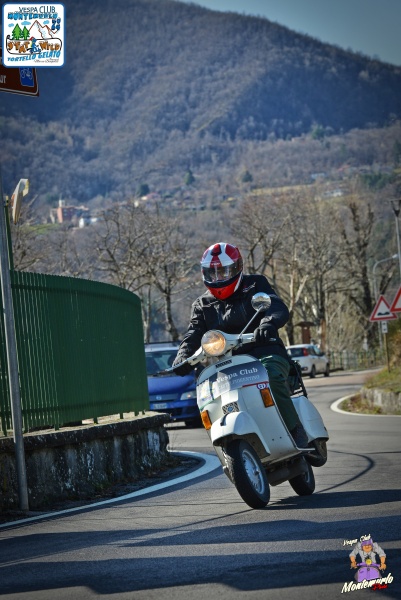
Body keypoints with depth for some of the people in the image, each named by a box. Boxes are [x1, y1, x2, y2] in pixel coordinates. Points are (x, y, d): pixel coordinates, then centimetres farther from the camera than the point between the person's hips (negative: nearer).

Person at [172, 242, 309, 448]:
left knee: (272, 376, -37)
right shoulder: (202, 305, 19)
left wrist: (268, 323, -34)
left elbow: (278, 308, -8)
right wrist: (183, 357, -19)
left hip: (266, 353, -3)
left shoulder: (255, 285, 10)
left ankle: (296, 430, -27)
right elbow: (194, 334, 4)